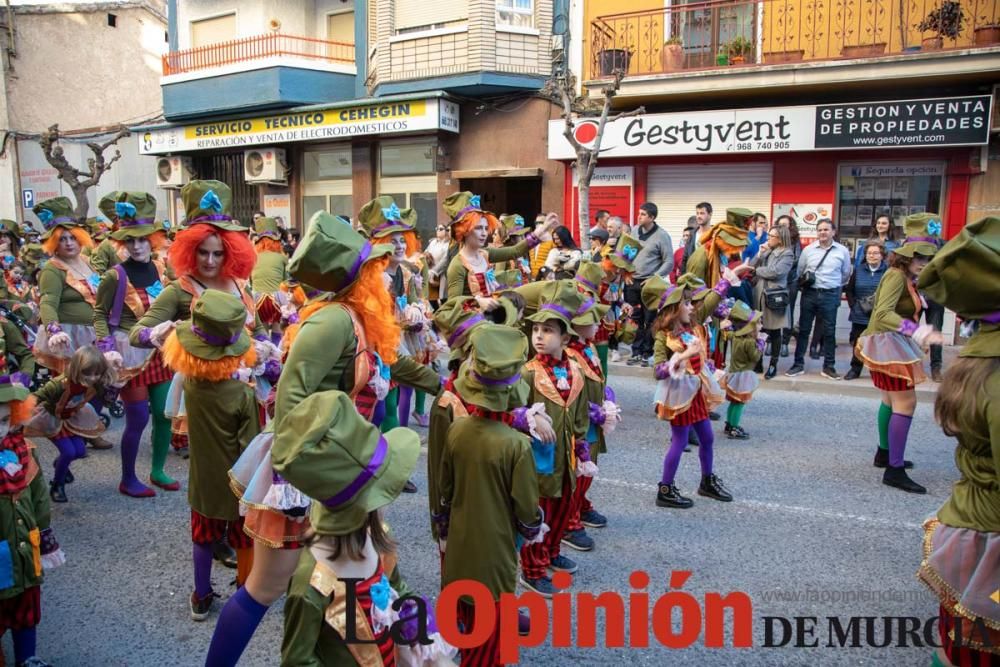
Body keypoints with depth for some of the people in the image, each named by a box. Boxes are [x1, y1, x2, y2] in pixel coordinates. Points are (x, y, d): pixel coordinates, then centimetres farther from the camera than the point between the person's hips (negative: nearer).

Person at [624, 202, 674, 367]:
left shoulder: (661, 235, -7)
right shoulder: (634, 231, 7)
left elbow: (669, 262, -7)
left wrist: (654, 278, -13)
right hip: (632, 282, 4)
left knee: (650, 321, 1)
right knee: (634, 320, 7)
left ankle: (647, 354, 9)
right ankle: (636, 352, 15)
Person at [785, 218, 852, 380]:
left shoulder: (842, 251, 1)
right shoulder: (808, 250, 2)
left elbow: (846, 274, 11)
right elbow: (799, 272, 11)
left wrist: (836, 288, 14)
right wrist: (804, 284, 9)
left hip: (830, 295, -1)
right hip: (809, 293, 1)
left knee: (829, 331, 5)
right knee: (803, 329, 5)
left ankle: (829, 367, 14)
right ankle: (798, 364, 13)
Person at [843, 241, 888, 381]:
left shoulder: (888, 271, -4)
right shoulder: (858, 270, 10)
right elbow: (849, 290, 13)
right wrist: (853, 305, 2)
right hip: (860, 316, 3)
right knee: (857, 343, 8)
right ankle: (855, 369, 20)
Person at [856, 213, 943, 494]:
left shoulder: (907, 278, 11)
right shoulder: (896, 276, -19)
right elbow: (884, 314, -32)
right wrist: (918, 333, -39)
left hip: (895, 344, 11)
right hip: (888, 344, -11)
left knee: (892, 400, 20)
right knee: (906, 403, -13)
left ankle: (885, 453, 34)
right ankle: (894, 470, -13)